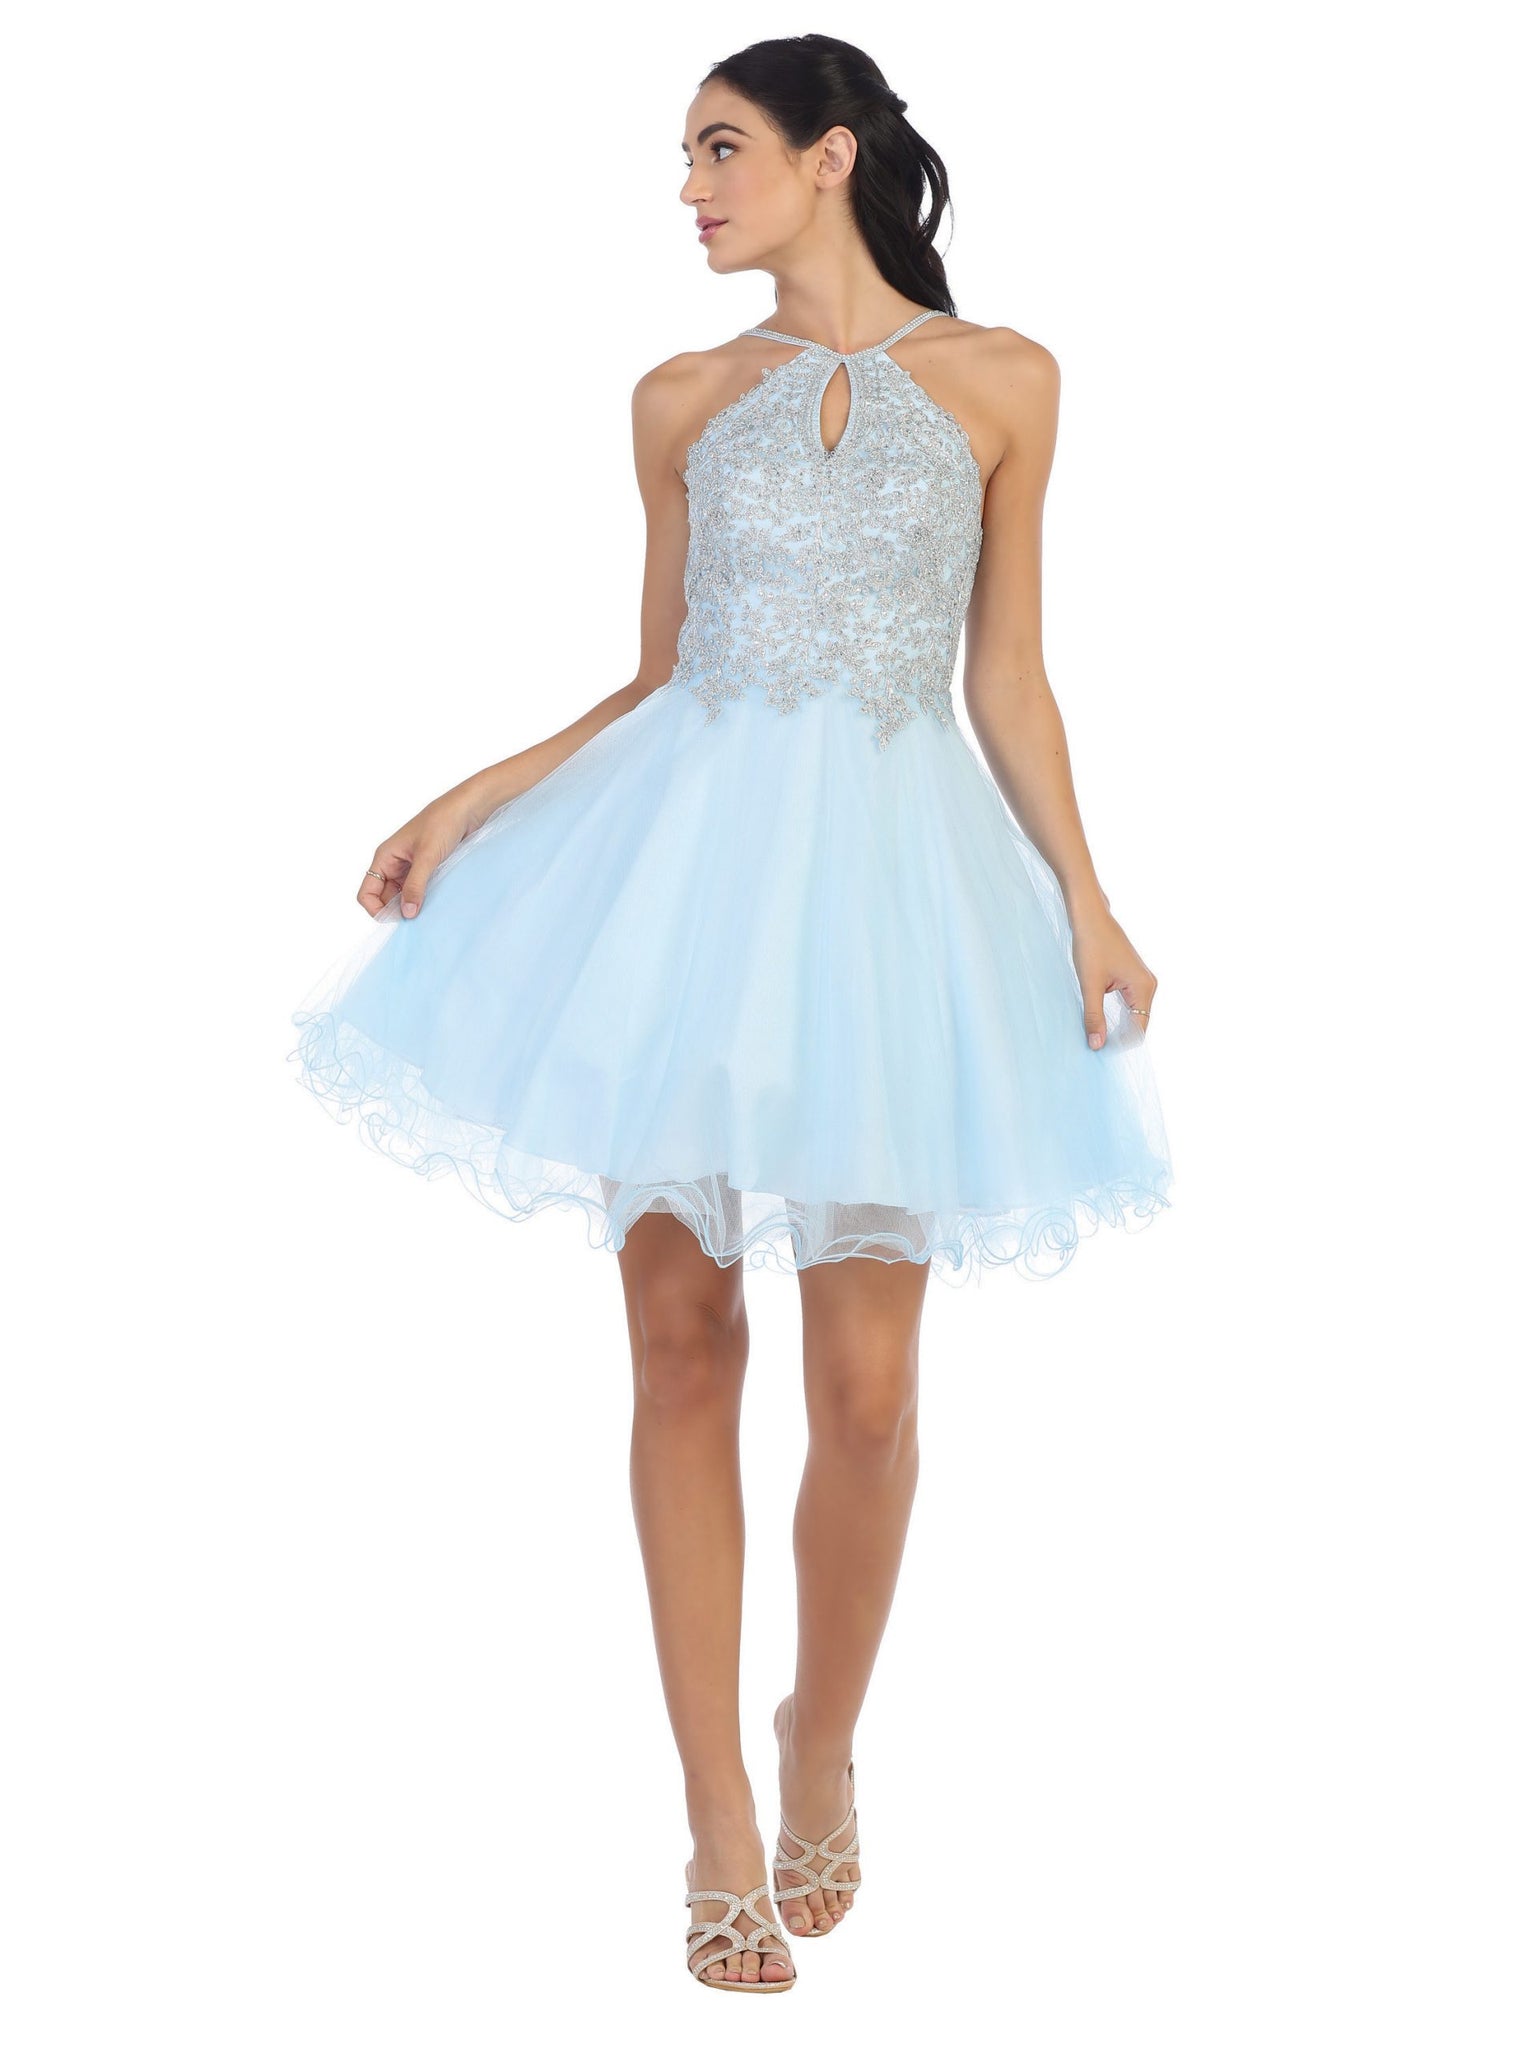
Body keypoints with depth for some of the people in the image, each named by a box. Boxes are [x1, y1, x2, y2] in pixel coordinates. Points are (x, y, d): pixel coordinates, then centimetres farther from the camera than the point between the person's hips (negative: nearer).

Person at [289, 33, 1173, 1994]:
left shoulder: (1001, 383, 7)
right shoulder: (685, 400, 11)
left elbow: (1009, 678, 8)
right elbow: (659, 673, 15)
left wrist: (1085, 902, 1)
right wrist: (471, 804, 6)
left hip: (888, 872, -1)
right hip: (688, 863, 2)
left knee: (865, 1376, -3)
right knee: (682, 1343, 0)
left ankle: (821, 1745, 24)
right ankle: (720, 1821, 12)